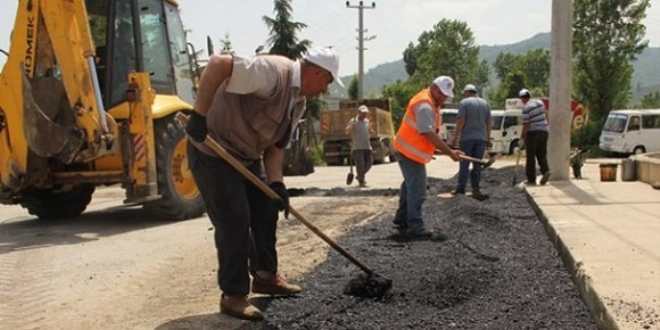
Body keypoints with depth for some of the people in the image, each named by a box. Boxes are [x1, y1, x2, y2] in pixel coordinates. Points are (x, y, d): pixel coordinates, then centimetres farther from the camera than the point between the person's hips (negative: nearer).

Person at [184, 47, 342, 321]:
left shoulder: (299, 102, 4)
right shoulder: (274, 72, -27)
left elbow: (276, 144, 8)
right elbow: (218, 63, -36)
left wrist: (276, 183, -5)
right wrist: (199, 115, -36)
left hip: (246, 155, 10)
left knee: (266, 211, 15)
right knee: (234, 220, -9)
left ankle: (265, 275, 30)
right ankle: (233, 295, 2)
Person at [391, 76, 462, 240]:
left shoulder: (431, 102, 11)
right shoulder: (424, 106, -23)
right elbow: (430, 134, -28)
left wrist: (437, 149, 7)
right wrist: (450, 152, -27)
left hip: (408, 150, 11)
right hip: (410, 153, -11)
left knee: (410, 186, 20)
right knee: (417, 190, -8)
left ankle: (401, 220, 31)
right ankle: (415, 228, -4)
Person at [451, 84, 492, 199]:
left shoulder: (464, 102, -6)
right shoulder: (485, 103, 11)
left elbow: (460, 121, -12)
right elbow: (488, 122, 11)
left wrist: (455, 138, -9)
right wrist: (488, 139, 16)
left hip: (467, 138, -4)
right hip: (481, 138, 4)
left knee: (464, 163, 3)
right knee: (477, 165, 6)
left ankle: (461, 187, 4)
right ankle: (475, 190, 4)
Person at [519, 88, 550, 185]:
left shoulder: (526, 107, -14)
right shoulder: (539, 102, 6)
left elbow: (526, 125, -16)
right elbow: (546, 113, 22)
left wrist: (522, 138, -10)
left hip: (533, 132, -6)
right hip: (544, 131, 6)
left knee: (530, 157, 2)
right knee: (542, 154, 12)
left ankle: (531, 180, 4)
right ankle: (545, 170, -13)